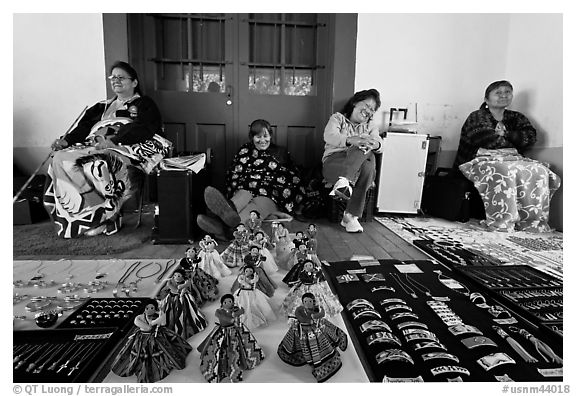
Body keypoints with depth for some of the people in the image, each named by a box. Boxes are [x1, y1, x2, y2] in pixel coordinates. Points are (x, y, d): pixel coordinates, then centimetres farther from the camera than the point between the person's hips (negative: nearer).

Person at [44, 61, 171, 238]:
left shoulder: (144, 104, 13)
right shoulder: (103, 106, 33)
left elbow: (142, 129, -7)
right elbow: (85, 126, 22)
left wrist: (113, 140, -21)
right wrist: (66, 140, 2)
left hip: (125, 149, -6)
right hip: (93, 147, 7)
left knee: (98, 165, -35)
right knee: (60, 159, -21)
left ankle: (104, 215, -20)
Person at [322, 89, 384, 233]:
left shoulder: (370, 127, 27)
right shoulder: (337, 118, 16)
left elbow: (380, 144, 6)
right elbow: (329, 137, -8)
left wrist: (375, 144, -21)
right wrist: (350, 140, -27)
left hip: (360, 167, 4)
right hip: (334, 161, -3)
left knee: (368, 166, -34)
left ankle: (350, 216, -34)